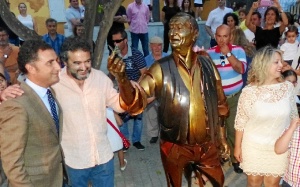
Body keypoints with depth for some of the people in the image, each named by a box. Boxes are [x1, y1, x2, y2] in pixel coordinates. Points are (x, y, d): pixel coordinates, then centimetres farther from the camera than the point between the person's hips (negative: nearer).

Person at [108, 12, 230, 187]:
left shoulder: (207, 64, -4)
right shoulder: (161, 69, -13)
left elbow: (220, 104, 6)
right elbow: (136, 102, -24)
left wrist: (222, 138, 10)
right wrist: (122, 77, -43)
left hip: (207, 146, 3)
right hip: (175, 147, -2)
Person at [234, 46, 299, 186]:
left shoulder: (288, 87, -8)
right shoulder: (249, 91, -17)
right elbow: (240, 122, -9)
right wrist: (237, 147, -3)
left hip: (279, 147, 2)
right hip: (254, 146, -2)